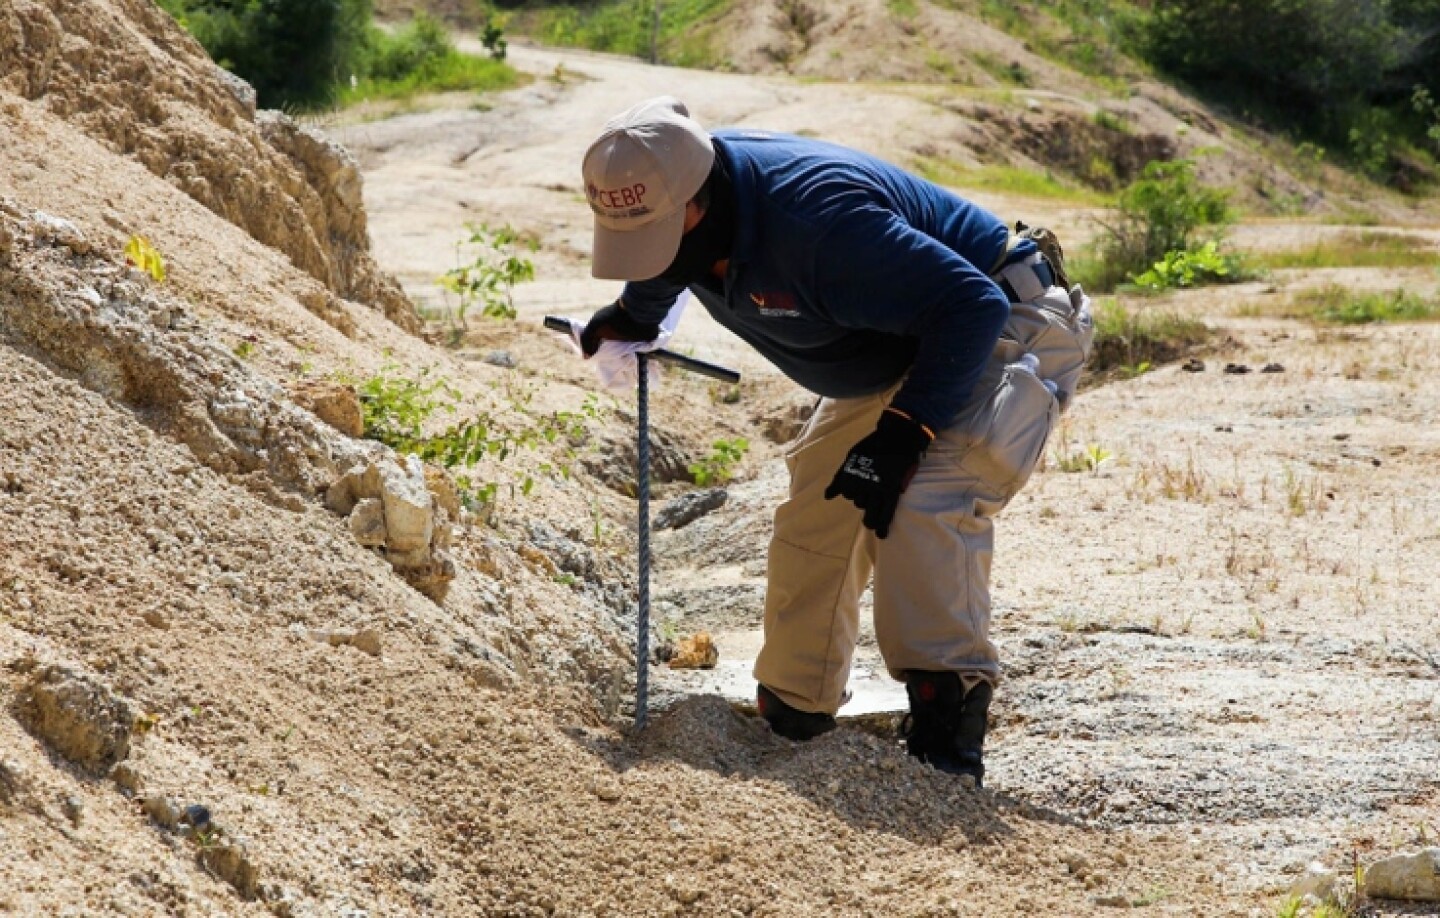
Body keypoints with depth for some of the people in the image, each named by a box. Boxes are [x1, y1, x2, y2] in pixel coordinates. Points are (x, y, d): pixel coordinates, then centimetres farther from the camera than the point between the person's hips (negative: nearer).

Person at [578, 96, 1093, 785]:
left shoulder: (815, 218, -38)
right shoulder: (674, 203, -10)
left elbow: (971, 307, -35)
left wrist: (905, 431, -36)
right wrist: (630, 319, 34)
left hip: (1000, 334, -9)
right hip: (889, 364, 9)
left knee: (923, 502, -29)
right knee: (816, 507, 8)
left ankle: (948, 710, -26)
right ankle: (791, 711, 21)